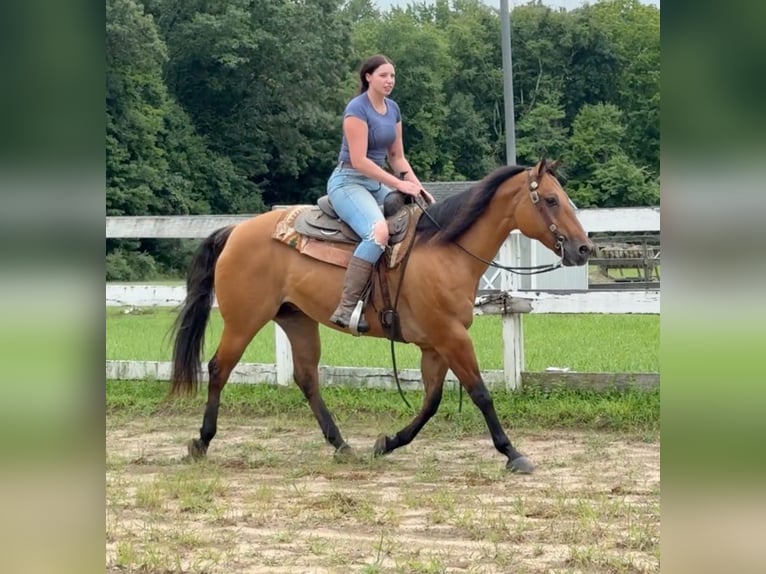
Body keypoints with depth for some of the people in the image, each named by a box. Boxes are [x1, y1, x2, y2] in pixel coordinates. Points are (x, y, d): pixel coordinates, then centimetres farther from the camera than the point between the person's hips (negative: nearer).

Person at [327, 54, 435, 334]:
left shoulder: (393, 109, 11)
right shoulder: (357, 109, -14)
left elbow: (397, 156, 16)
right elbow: (359, 161, -19)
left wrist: (416, 184, 0)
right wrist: (400, 184, -19)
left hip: (377, 183, 9)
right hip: (348, 182, -9)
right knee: (378, 231, -34)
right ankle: (346, 308, -34)